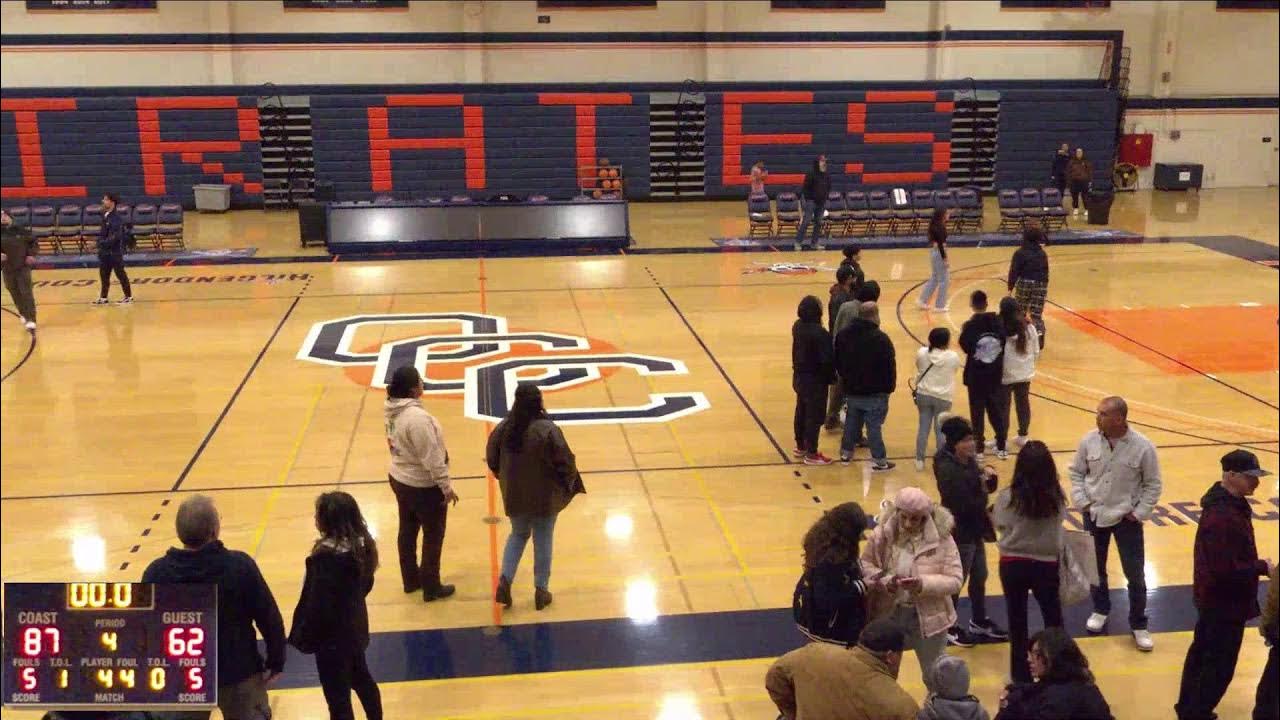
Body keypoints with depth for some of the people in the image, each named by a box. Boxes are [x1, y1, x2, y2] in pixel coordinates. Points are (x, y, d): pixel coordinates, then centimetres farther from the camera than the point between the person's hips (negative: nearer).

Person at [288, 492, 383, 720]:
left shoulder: (325, 556, -29)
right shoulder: (361, 545, -5)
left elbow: (318, 605, -24)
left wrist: (303, 637, -11)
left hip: (332, 635, -8)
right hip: (355, 626, 8)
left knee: (338, 697, 7)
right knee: (362, 678, 27)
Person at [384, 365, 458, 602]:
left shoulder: (393, 409, -3)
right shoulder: (417, 417, -31)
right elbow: (432, 457, -27)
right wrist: (446, 487, -17)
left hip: (400, 479, 9)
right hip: (423, 486, -8)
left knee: (408, 531, 21)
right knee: (433, 536, 8)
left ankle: (411, 579, 36)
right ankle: (431, 588, 20)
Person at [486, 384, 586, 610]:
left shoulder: (503, 428, -10)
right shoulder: (548, 430, -21)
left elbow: (492, 460, 1)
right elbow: (565, 462, -17)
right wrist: (569, 484, 3)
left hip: (515, 495, 3)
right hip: (544, 496, -3)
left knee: (518, 535, 24)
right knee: (543, 541, 12)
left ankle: (504, 581, 11)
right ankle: (541, 591, 21)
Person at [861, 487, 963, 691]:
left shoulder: (941, 538, -17)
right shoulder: (883, 533, -13)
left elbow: (955, 580, -15)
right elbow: (865, 564, -3)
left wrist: (923, 584, -30)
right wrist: (885, 581, -22)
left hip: (928, 617, -2)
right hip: (889, 614, 2)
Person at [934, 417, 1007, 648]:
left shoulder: (969, 460, 1)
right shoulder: (947, 469, -25)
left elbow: (987, 487, 10)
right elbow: (963, 504, -29)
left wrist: (989, 475, -12)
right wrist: (982, 494, -11)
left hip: (975, 530, 9)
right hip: (960, 533, -9)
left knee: (979, 577, 21)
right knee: (955, 582, 6)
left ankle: (979, 622, 39)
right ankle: (948, 628, 23)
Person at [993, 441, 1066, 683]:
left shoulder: (1007, 497, -19)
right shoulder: (1057, 498, -15)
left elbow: (999, 524, -4)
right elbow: (1058, 523, 0)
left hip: (1012, 564, -1)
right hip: (1046, 565, 1)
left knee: (1017, 622, 14)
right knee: (1053, 619, 21)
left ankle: (1021, 676, 25)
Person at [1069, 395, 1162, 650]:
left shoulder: (1142, 446, -16)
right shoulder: (1089, 441, -9)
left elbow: (1153, 484, -5)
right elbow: (1077, 473, 4)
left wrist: (1140, 513, -9)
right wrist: (1081, 502, -4)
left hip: (1126, 519, -2)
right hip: (1094, 515, 3)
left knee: (1135, 574, 3)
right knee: (1095, 568, 17)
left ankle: (1138, 625, 20)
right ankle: (1100, 610, 39)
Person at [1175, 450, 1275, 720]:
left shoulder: (1230, 503, 2)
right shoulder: (1222, 516, -30)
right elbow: (1225, 569, -30)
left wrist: (1257, 566, 4)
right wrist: (1262, 567, -19)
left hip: (1214, 597, 10)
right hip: (1224, 601, -10)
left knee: (1202, 653, 22)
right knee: (1220, 667, 3)